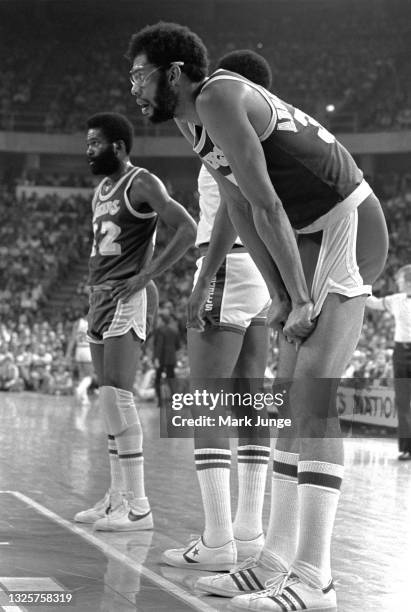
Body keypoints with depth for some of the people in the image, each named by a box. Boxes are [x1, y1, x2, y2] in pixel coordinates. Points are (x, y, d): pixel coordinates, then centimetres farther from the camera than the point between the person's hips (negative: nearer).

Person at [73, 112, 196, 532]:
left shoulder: (141, 184, -8)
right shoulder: (101, 189, 19)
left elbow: (187, 230, -18)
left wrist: (147, 274, -20)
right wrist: (94, 285, 17)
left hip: (124, 299, -9)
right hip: (98, 298, 9)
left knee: (116, 395, -15)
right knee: (109, 399, 9)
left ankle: (137, 506, -14)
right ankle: (118, 498, 15)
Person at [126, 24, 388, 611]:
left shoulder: (218, 98, -19)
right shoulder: (192, 118, 11)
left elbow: (267, 205, -22)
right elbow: (237, 211, 17)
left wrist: (300, 301, -19)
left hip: (346, 225, -10)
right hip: (311, 235, 10)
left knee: (314, 398, -16)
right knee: (292, 399, 7)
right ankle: (277, 561, 11)